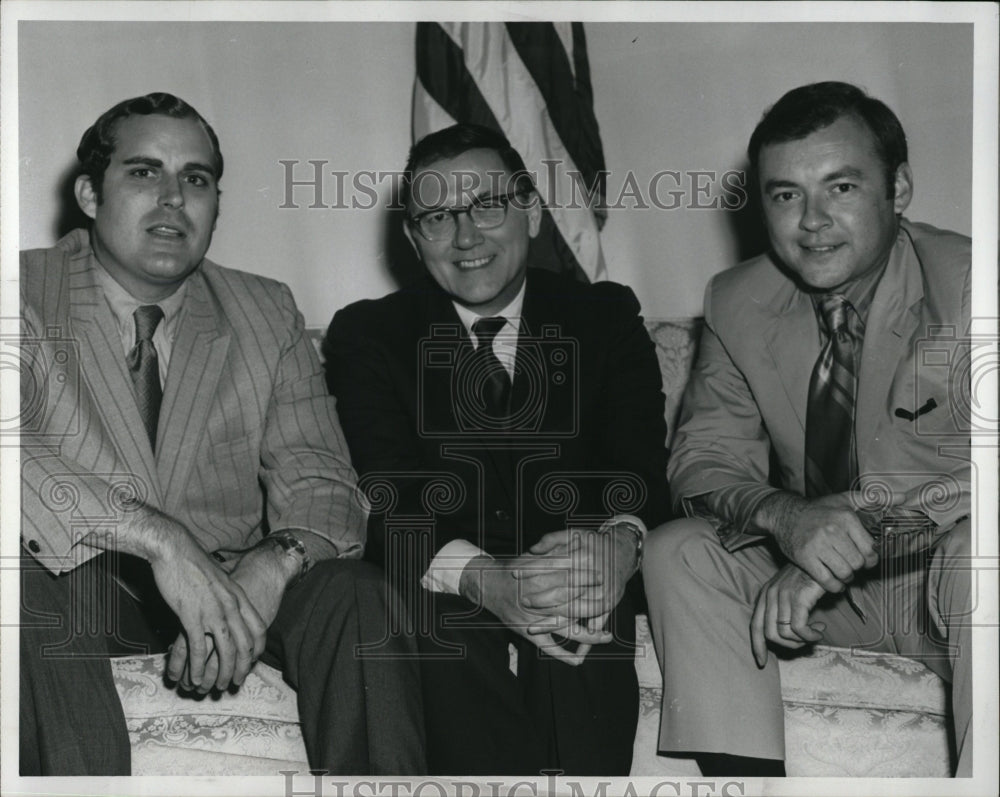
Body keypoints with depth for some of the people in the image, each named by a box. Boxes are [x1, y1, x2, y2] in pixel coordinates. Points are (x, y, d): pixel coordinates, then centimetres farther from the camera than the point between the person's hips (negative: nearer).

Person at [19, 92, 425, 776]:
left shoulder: (267, 316, 9)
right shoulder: (27, 296, -2)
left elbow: (317, 482, 0)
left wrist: (272, 565, -23)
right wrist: (156, 537, -33)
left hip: (227, 578, 2)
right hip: (82, 587, -2)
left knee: (355, 593, -26)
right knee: (31, 578, -35)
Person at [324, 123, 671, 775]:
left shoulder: (607, 317, 13)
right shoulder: (367, 335, 8)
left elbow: (642, 460, -1)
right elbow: (384, 494, -7)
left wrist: (621, 542, -27)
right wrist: (483, 578, -28)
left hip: (581, 593, 1)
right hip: (435, 595, 0)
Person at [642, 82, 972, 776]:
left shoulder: (966, 286, -16)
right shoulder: (737, 303, 0)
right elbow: (704, 458, -1)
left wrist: (859, 539, -30)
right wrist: (784, 517, -23)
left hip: (949, 579, -4)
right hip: (814, 577, 5)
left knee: (980, 557, -36)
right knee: (678, 553, -17)